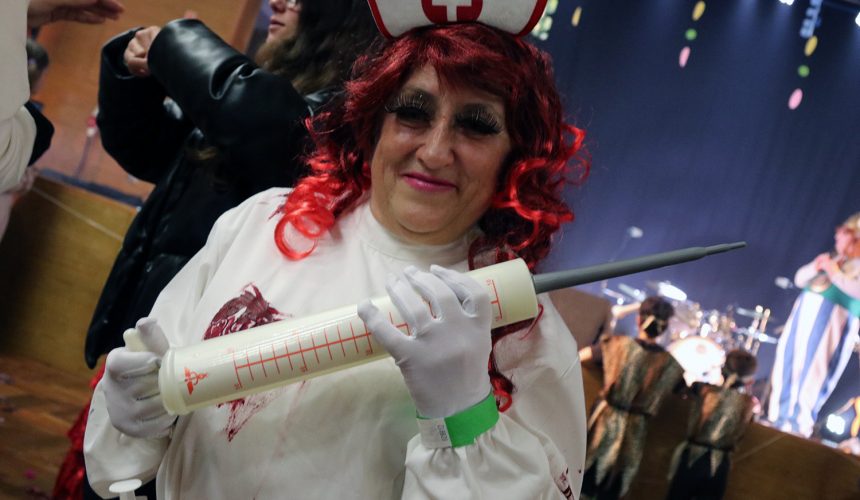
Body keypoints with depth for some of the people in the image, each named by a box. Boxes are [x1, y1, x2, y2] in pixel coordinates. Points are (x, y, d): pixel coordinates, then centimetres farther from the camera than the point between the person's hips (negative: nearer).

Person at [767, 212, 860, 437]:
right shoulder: (832, 258, 20)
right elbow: (799, 279, 20)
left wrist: (834, 273, -17)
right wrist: (814, 268, 1)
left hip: (831, 321, -7)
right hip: (804, 314, 7)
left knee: (811, 372, -8)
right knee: (787, 363, 8)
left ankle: (798, 423, -2)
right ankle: (778, 417, 17)